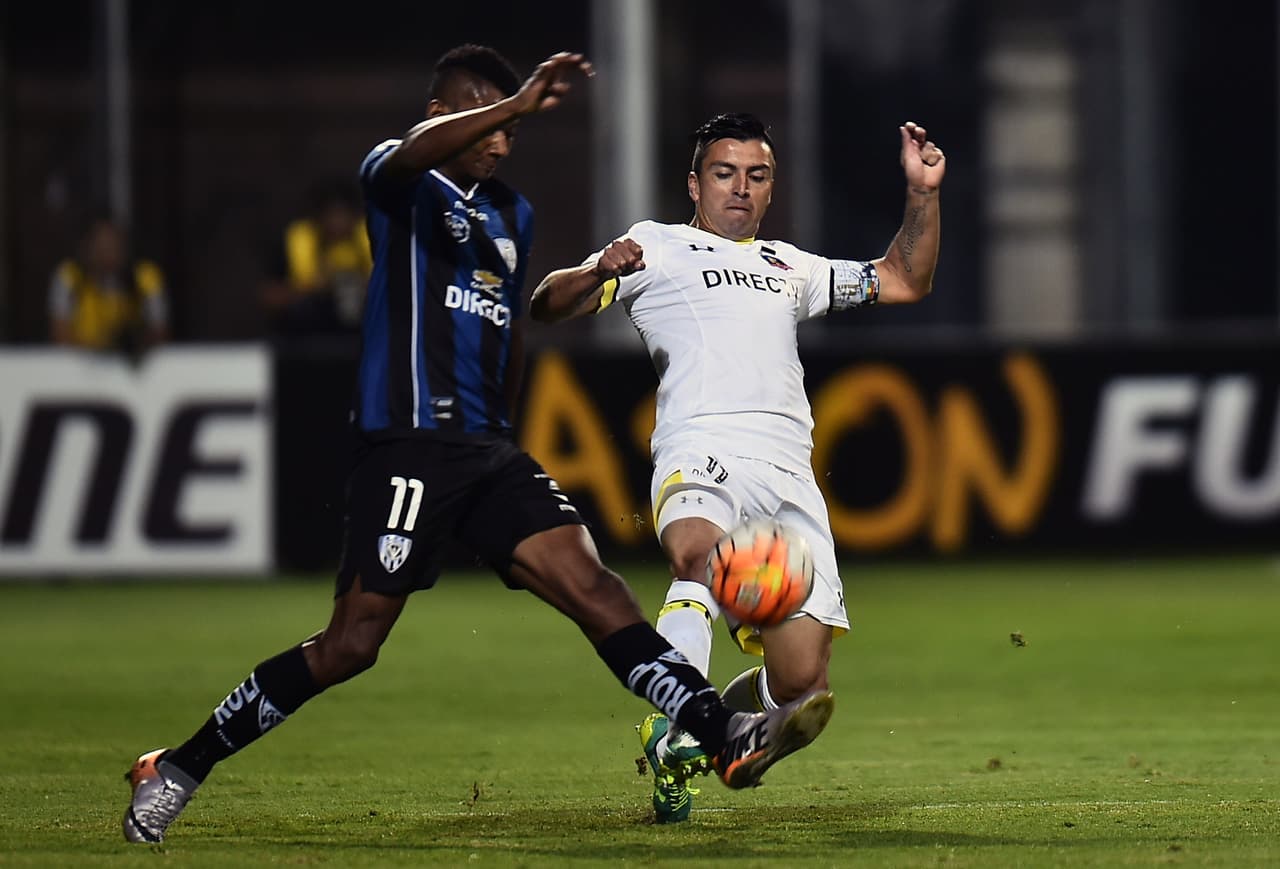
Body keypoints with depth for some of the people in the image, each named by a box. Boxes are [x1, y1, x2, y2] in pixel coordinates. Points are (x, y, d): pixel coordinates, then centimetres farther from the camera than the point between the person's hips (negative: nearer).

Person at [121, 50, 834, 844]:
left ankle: (727, 739, -20)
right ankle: (179, 769, 4)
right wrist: (519, 104, -43)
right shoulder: (398, 179, -2)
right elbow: (418, 152, -28)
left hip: (487, 450, 6)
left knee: (591, 583, -10)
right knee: (353, 642, -8)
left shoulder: (511, 214, 20)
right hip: (407, 444, -6)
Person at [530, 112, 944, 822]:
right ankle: (670, 733, -42)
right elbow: (547, 305, 9)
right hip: (700, 452, -5)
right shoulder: (658, 246, 19)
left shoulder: (788, 266, 34)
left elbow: (904, 283, 39)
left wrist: (922, 195, 25)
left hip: (788, 474, 5)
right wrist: (601, 273, -12)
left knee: (801, 679, -8)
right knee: (699, 553, -41)